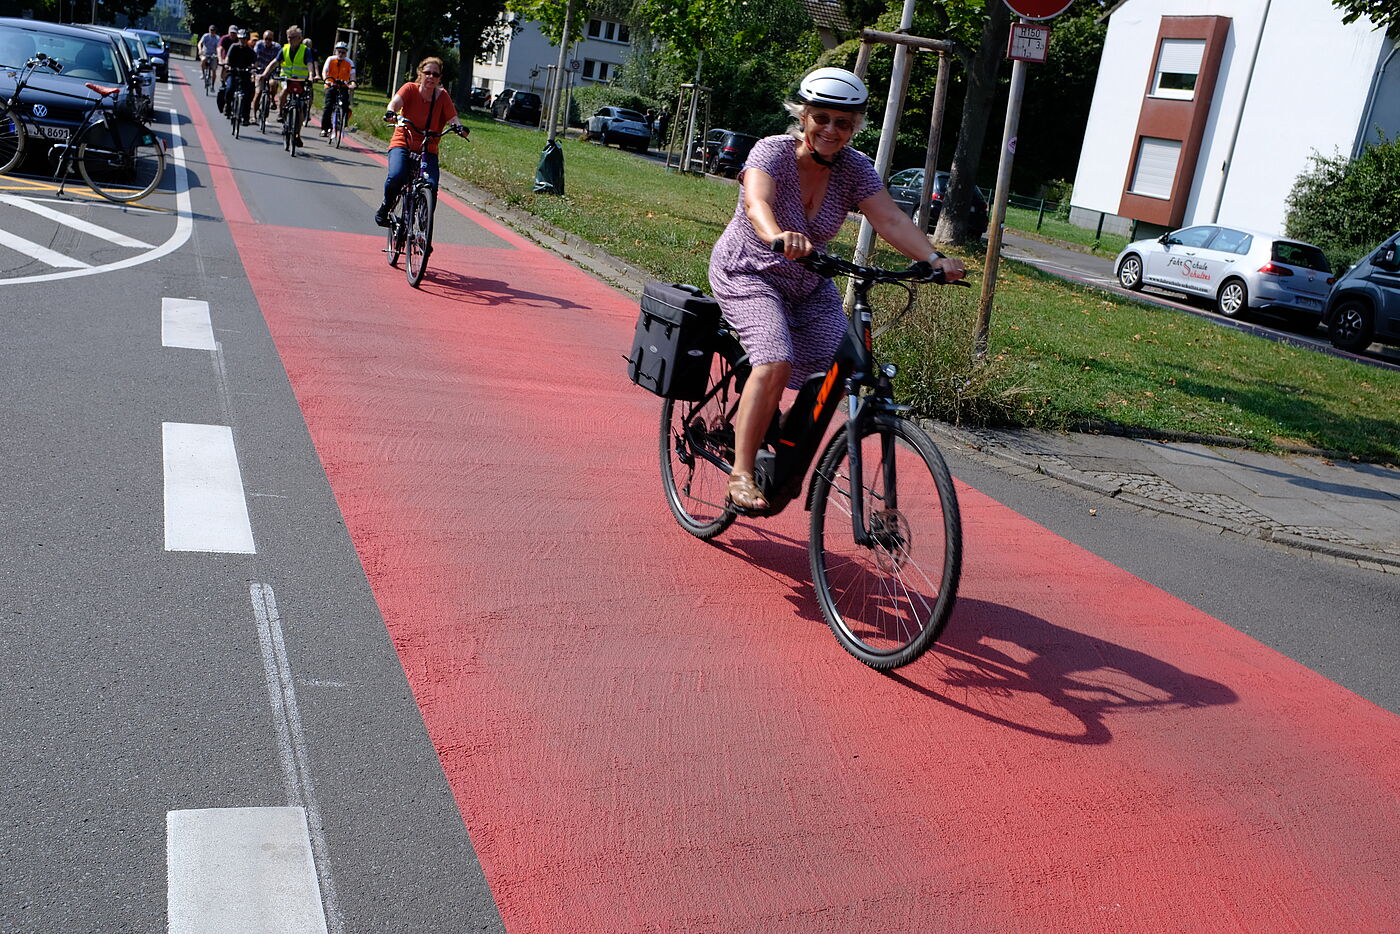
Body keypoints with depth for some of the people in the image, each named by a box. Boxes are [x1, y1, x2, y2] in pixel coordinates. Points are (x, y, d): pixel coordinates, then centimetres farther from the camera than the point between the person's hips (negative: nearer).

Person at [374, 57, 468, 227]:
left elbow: (453, 118, -11)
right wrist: (391, 112, -43)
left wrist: (460, 127, -34)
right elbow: (396, 102, -20)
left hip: (428, 149, 1)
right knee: (396, 176, -28)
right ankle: (385, 208, 4)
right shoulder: (410, 88, -3)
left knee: (431, 185, -22)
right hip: (403, 144, -1)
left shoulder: (443, 97, 1)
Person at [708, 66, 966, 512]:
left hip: (808, 286, 5)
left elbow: (891, 219, -21)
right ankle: (741, 473, -19)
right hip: (747, 274, -5)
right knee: (775, 365, -29)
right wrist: (778, 236, -62)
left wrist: (933, 258, -38)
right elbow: (757, 201, -40)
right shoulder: (773, 151, -20)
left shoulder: (855, 169, -8)